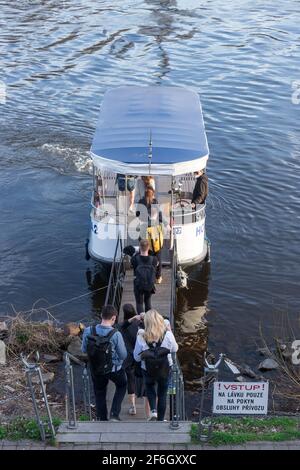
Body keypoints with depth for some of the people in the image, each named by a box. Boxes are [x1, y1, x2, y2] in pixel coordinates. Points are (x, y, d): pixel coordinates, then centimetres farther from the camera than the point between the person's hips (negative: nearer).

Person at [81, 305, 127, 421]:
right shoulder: (116, 334, -26)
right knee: (121, 386, 27)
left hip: (95, 370, 3)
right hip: (114, 369, -3)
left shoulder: (88, 331, -16)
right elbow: (123, 355, -15)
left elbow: (84, 349, -1)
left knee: (99, 394, 22)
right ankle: (114, 414, 19)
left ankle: (102, 419, 32)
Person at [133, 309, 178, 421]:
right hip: (165, 369, 0)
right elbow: (174, 349, 2)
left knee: (150, 387, 29)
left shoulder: (141, 337, -21)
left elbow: (137, 357, -8)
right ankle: (160, 420, 29)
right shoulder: (167, 335, -18)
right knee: (162, 393, 20)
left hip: (148, 370, 0)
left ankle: (153, 411, 10)